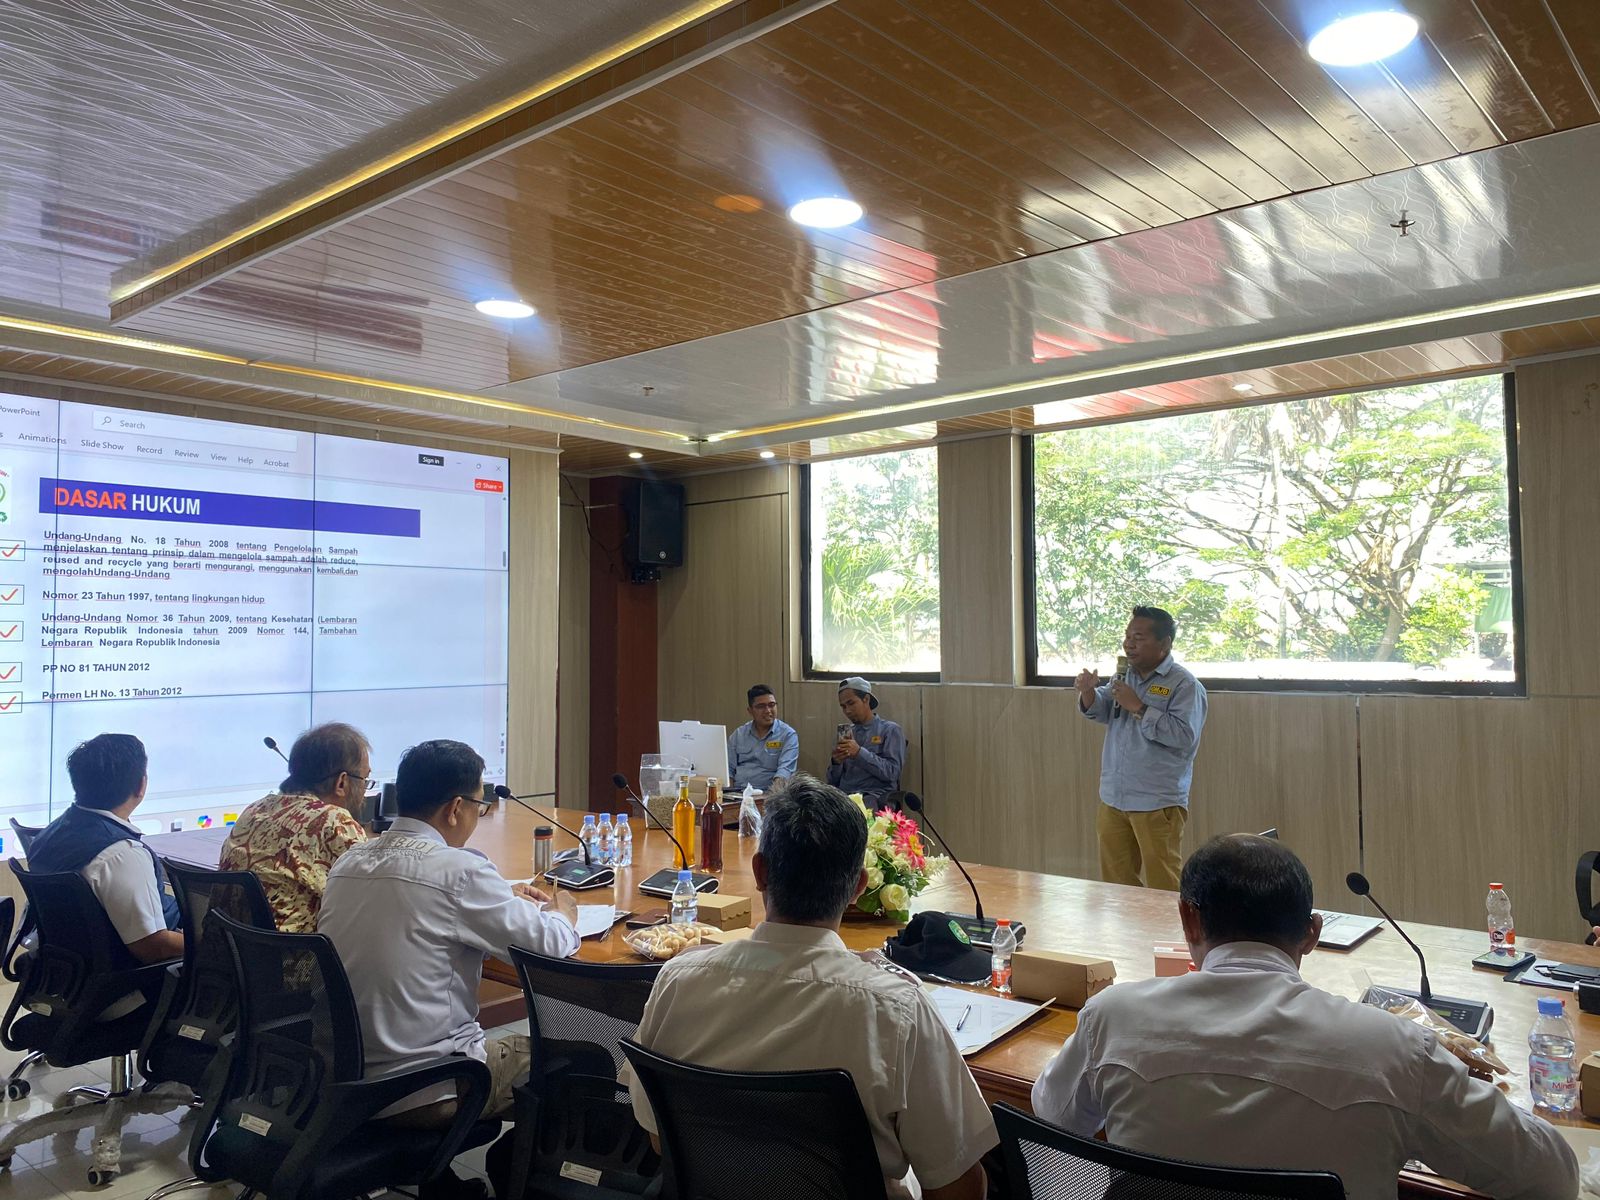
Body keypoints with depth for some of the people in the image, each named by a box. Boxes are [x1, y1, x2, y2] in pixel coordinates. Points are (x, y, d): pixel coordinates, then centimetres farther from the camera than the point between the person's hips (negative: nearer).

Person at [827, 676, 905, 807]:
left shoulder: (890, 730, 6)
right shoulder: (845, 733, 21)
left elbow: (892, 772, -8)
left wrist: (859, 753, -16)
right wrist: (836, 762, -4)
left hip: (874, 796, -5)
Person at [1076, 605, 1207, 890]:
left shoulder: (1184, 685, -10)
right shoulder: (1124, 677, 12)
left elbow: (1184, 736, -20)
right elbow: (1098, 711, 11)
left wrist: (1138, 707, -19)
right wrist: (1088, 691, -10)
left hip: (1158, 804, -6)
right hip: (1113, 800, 7)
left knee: (1162, 887, -2)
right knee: (1115, 881, 13)